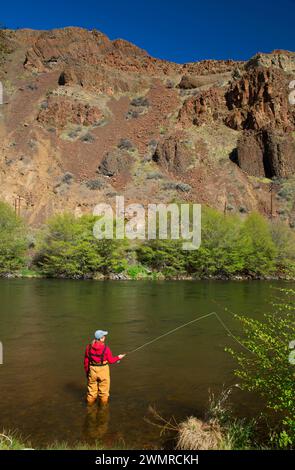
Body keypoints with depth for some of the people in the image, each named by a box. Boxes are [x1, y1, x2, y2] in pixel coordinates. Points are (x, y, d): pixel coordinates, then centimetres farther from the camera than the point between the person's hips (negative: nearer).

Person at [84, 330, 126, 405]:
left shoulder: (89, 347, -6)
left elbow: (86, 361, 1)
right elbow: (111, 360, -7)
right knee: (104, 387, 13)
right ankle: (103, 401, 23)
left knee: (92, 386, 17)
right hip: (103, 369, -3)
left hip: (92, 369, 3)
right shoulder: (105, 348, -17)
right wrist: (118, 357, 10)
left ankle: (90, 401, 28)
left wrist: (87, 371, 14)